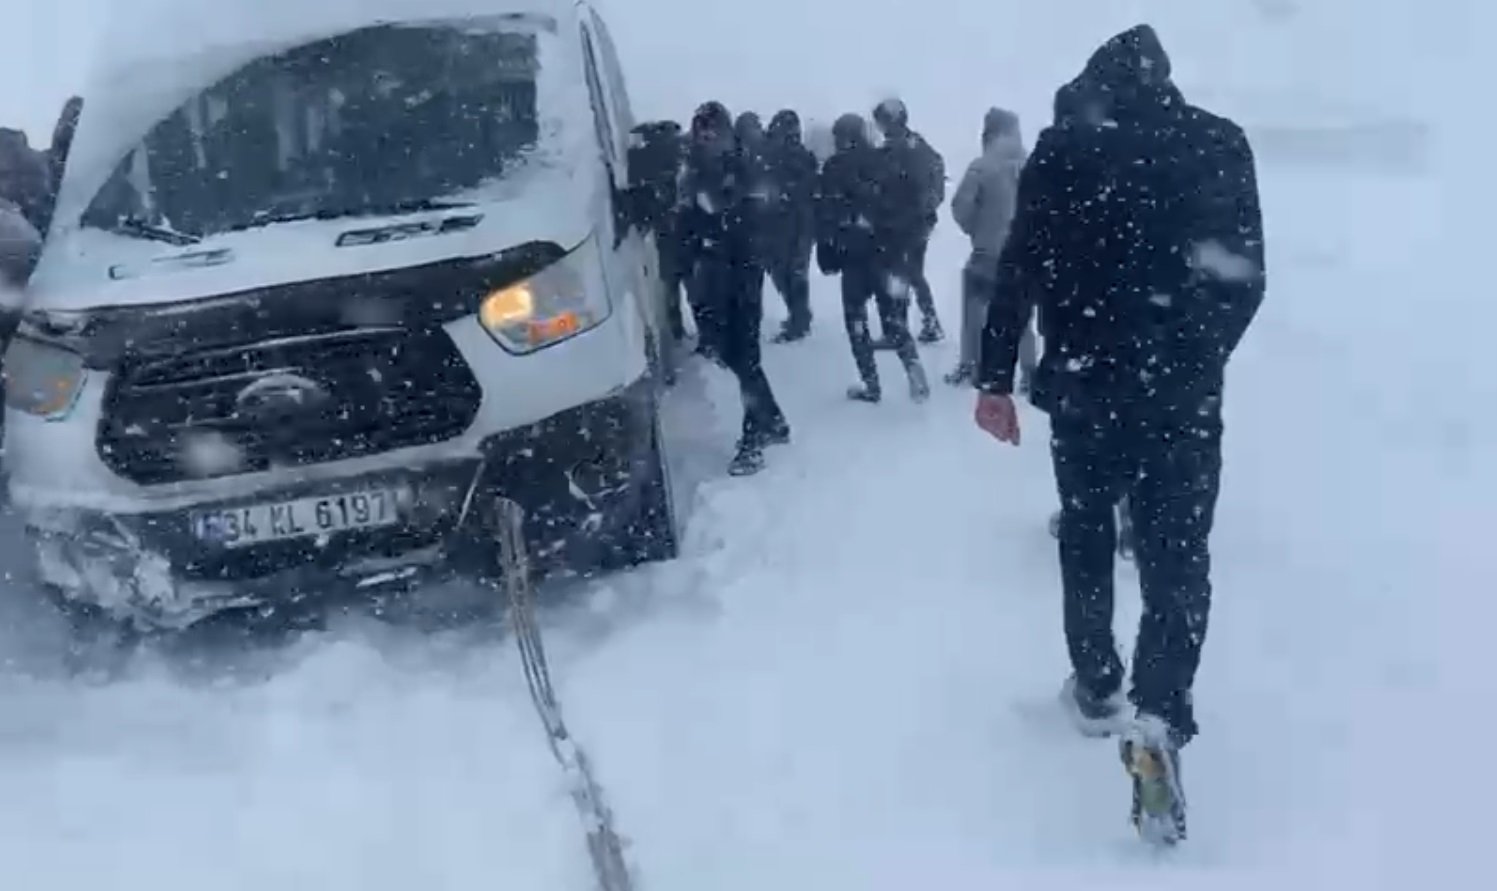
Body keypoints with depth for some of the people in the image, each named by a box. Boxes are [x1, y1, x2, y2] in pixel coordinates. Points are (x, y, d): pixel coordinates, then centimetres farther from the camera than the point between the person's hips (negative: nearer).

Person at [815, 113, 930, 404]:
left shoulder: (834, 169, -2)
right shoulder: (886, 162, 6)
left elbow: (825, 217, -6)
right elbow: (906, 208, 6)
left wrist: (827, 256, -1)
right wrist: (907, 246, 12)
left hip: (854, 257, -3)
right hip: (890, 254, 3)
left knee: (856, 320, 11)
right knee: (895, 321, 9)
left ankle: (871, 385, 8)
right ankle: (915, 371, -13)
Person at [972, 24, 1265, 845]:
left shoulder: (1061, 149, -4)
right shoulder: (1219, 144, 0)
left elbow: (1018, 271, -5)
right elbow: (1246, 276, 4)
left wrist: (996, 380, 1)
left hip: (1083, 385, 0)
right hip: (1183, 390, 0)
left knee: (1086, 538, 19)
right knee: (1176, 558, 2)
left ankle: (1095, 689, 30)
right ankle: (1159, 716, -16)